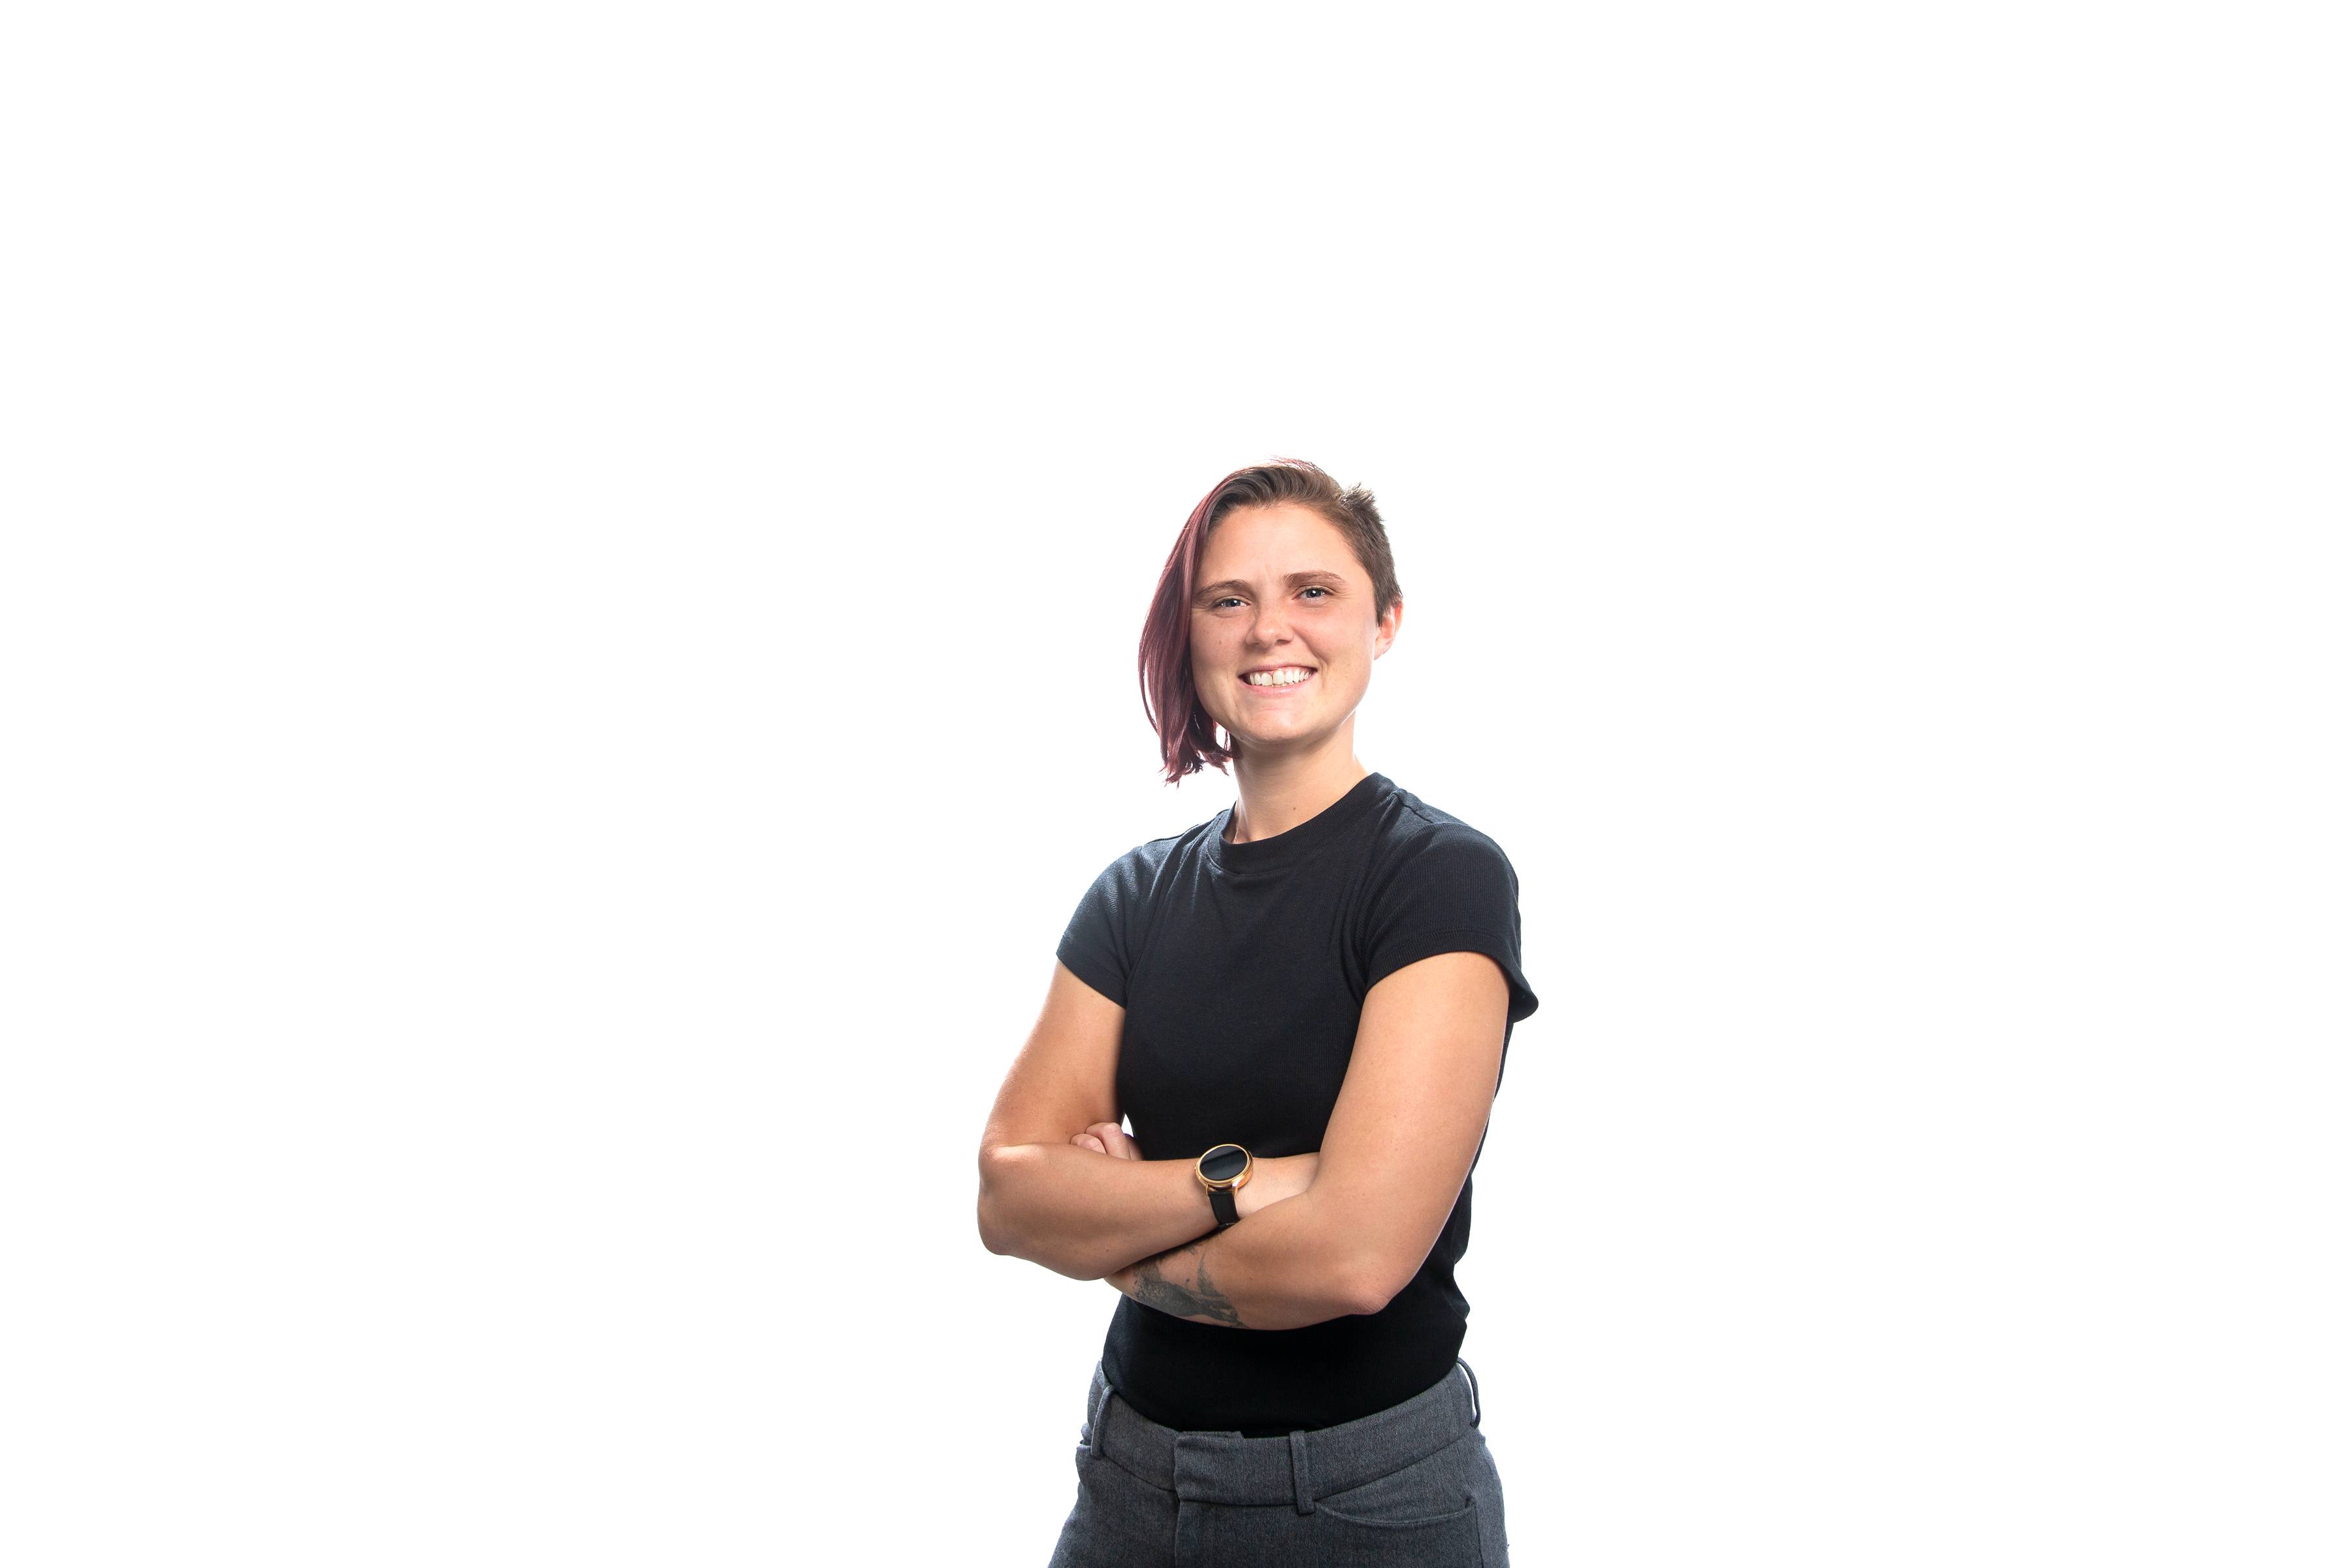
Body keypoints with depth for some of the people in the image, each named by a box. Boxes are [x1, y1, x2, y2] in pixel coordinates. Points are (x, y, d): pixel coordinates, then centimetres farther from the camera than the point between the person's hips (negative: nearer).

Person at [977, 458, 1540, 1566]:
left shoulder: (1447, 875, -13)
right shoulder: (1139, 894, 5)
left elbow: (1357, 1252, -23)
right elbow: (1008, 1200, -6)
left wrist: (1119, 1238, -7)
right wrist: (1231, 1181, -21)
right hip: (1132, 1469, 5)